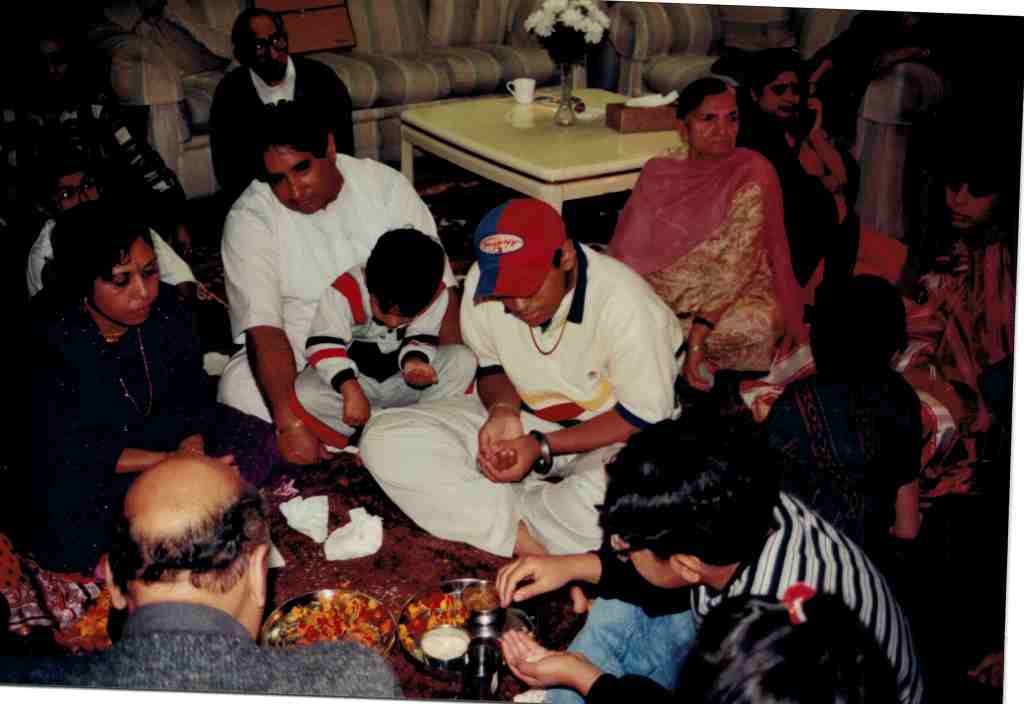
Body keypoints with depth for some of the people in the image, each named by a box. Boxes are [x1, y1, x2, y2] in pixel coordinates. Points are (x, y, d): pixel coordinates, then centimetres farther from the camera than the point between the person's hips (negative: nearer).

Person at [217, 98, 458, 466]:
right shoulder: (249, 219, -14)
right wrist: (291, 424, -35)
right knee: (238, 390, -31)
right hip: (299, 356, -1)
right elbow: (264, 329, -24)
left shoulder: (386, 185, -8)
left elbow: (438, 286, -6)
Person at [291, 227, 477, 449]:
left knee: (464, 360, -18)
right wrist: (350, 389, -40)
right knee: (306, 393, -34)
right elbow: (323, 346, -28)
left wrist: (414, 361, -32)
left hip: (402, 382, 2)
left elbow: (421, 339, -7)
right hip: (355, 378, -2)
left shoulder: (436, 294, -14)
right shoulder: (344, 291, -24)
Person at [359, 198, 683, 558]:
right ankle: (524, 539, -22)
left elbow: (646, 418, -18)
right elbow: (491, 367, 3)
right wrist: (503, 410, -20)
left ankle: (496, 516, -13)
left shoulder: (623, 302, -27)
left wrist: (542, 446, -24)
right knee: (383, 438, -15)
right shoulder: (483, 284, -15)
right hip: (526, 418, 4)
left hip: (613, 434, -4)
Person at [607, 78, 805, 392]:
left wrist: (698, 333, -26)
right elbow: (627, 250, 2)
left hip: (735, 298, -3)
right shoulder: (658, 172, 3)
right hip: (660, 294, 3)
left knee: (757, 323, -35)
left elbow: (737, 265, -18)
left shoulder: (752, 172, -12)